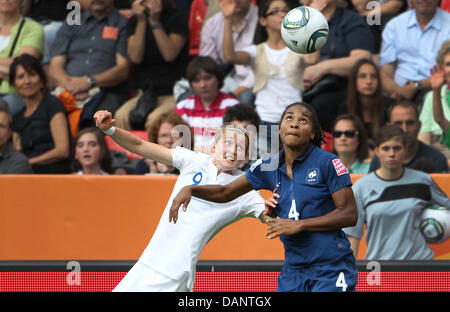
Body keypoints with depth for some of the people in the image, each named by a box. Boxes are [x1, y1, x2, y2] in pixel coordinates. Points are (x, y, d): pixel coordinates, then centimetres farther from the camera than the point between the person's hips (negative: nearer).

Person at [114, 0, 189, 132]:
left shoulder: (178, 19, 0)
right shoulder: (134, 22, 11)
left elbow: (170, 54, -14)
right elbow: (135, 57, -4)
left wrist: (155, 21, -15)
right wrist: (141, 22, -9)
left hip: (173, 93, -4)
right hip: (145, 93, 4)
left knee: (154, 120, -36)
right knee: (121, 116, -29)